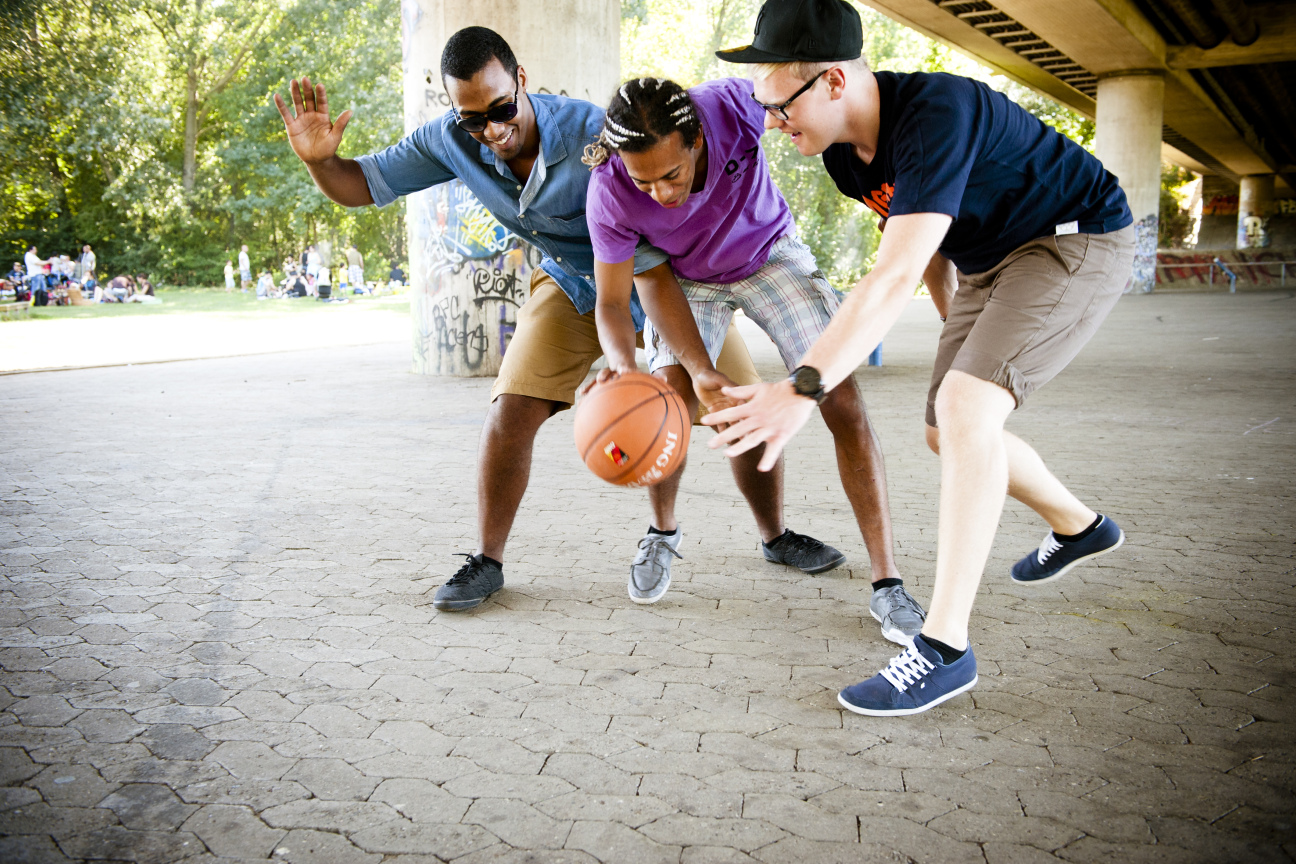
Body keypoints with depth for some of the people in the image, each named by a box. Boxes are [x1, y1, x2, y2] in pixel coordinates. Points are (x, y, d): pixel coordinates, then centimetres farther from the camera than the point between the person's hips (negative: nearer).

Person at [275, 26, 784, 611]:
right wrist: (320, 159, -30)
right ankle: (487, 562, 5)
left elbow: (643, 253, -35)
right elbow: (362, 186, -6)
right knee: (511, 411, -12)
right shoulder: (452, 140, -18)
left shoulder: (591, 133, -34)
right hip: (569, 283, 3)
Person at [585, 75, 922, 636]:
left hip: (771, 254, 0)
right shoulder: (609, 194, -32)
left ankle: (887, 581, -10)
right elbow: (612, 301, -25)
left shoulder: (731, 106, -36)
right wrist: (623, 365, -43)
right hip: (689, 281, 0)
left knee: (843, 398, -14)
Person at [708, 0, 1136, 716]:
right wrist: (960, 331, 20)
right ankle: (1078, 527, 38)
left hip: (1079, 240, -9)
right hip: (987, 259, 9)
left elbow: (895, 277, -42)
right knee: (948, 431, 10)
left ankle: (945, 648, -23)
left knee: (966, 406, -27)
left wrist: (804, 388, -47)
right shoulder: (844, 151, -5)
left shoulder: (936, 114, -33)